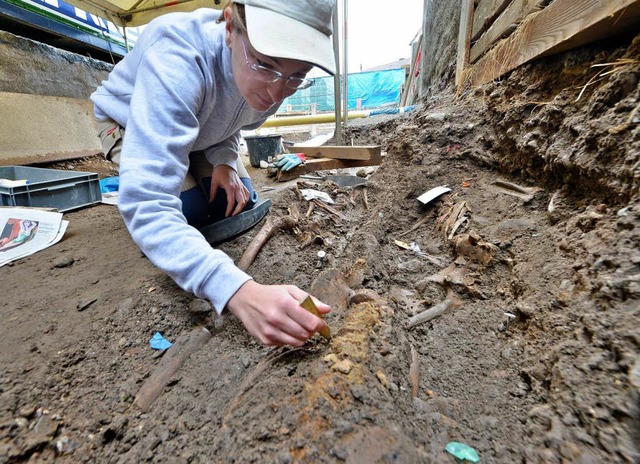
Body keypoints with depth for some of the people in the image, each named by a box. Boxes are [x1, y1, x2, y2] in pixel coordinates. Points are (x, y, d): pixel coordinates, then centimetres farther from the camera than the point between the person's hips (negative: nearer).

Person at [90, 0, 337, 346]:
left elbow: (232, 121, -3)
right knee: (188, 210, -21)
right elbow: (147, 204, -49)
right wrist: (238, 291, -62)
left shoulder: (273, 81, -24)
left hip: (200, 127, 4)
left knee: (238, 204, -10)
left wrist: (224, 161, -24)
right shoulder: (176, 58, -42)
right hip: (127, 122, -3)